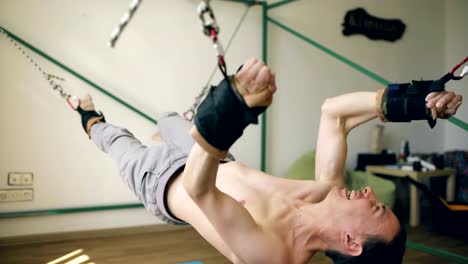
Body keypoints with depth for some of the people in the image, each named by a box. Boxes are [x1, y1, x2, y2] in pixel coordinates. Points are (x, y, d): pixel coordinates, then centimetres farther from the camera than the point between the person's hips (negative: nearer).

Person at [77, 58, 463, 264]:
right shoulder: (325, 194, -26)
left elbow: (198, 188, -58)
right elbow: (332, 111, -22)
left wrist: (233, 112, -73)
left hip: (163, 180, -5)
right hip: (218, 163, 6)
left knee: (123, 144, 21)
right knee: (170, 121, 33)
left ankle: (94, 123, 58)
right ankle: (156, 120, 72)